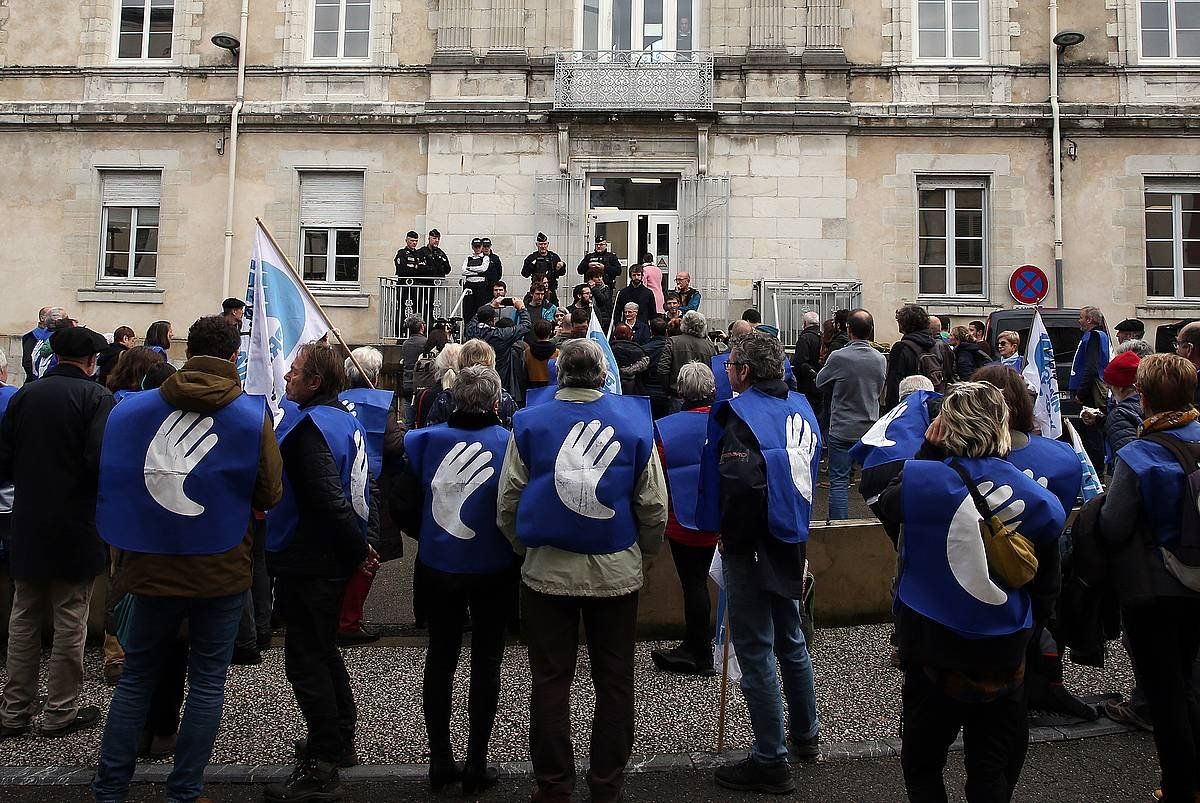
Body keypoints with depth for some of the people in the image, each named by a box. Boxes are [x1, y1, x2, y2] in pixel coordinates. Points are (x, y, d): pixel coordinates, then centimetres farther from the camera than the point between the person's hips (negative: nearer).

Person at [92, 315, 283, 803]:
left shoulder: (131, 409, -4)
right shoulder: (253, 415, -11)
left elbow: (110, 483, 5)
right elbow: (271, 494, -6)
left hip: (152, 565, 2)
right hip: (222, 569, -2)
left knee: (136, 675, 19)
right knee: (207, 681, 11)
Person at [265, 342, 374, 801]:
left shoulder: (312, 426, -19)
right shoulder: (347, 420, 10)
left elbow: (327, 498, -27)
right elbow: (356, 489, 17)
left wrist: (357, 546, -18)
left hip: (310, 563, -10)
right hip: (337, 559, 10)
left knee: (306, 661, 0)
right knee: (322, 650, 22)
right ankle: (341, 740, 35)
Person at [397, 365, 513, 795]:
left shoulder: (426, 441, -7)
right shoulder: (509, 445, -14)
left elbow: (405, 506, -4)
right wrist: (510, 547, 5)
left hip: (438, 567, 3)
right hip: (491, 570, -2)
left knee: (440, 658, 16)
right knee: (485, 662, 11)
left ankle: (440, 760, 26)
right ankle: (476, 766, 19)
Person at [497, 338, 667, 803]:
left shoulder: (529, 424, -5)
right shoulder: (635, 423, -4)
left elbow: (507, 505, -2)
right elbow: (655, 508, 0)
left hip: (547, 572, 0)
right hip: (617, 574, 1)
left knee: (550, 682, 12)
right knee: (614, 682, 14)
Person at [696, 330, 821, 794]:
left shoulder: (742, 413, -19)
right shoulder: (799, 406, 5)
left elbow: (742, 481, -33)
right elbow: (811, 464, 13)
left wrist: (732, 535, -18)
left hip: (751, 548, -8)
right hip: (790, 541, 8)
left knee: (756, 652, 3)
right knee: (790, 639, 23)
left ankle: (770, 762, 15)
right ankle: (805, 735, 40)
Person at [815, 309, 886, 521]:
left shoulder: (838, 357, -17)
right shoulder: (881, 359, -2)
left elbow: (820, 383, 0)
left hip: (842, 430, -4)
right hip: (872, 430, 4)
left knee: (839, 482, 2)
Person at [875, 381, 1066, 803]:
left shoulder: (920, 479, -20)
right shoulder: (1042, 503, -10)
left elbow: (887, 505, 5)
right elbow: (1045, 591, 2)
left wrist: (927, 449, 1)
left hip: (930, 648, -1)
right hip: (1003, 655, 2)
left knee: (922, 765, 19)